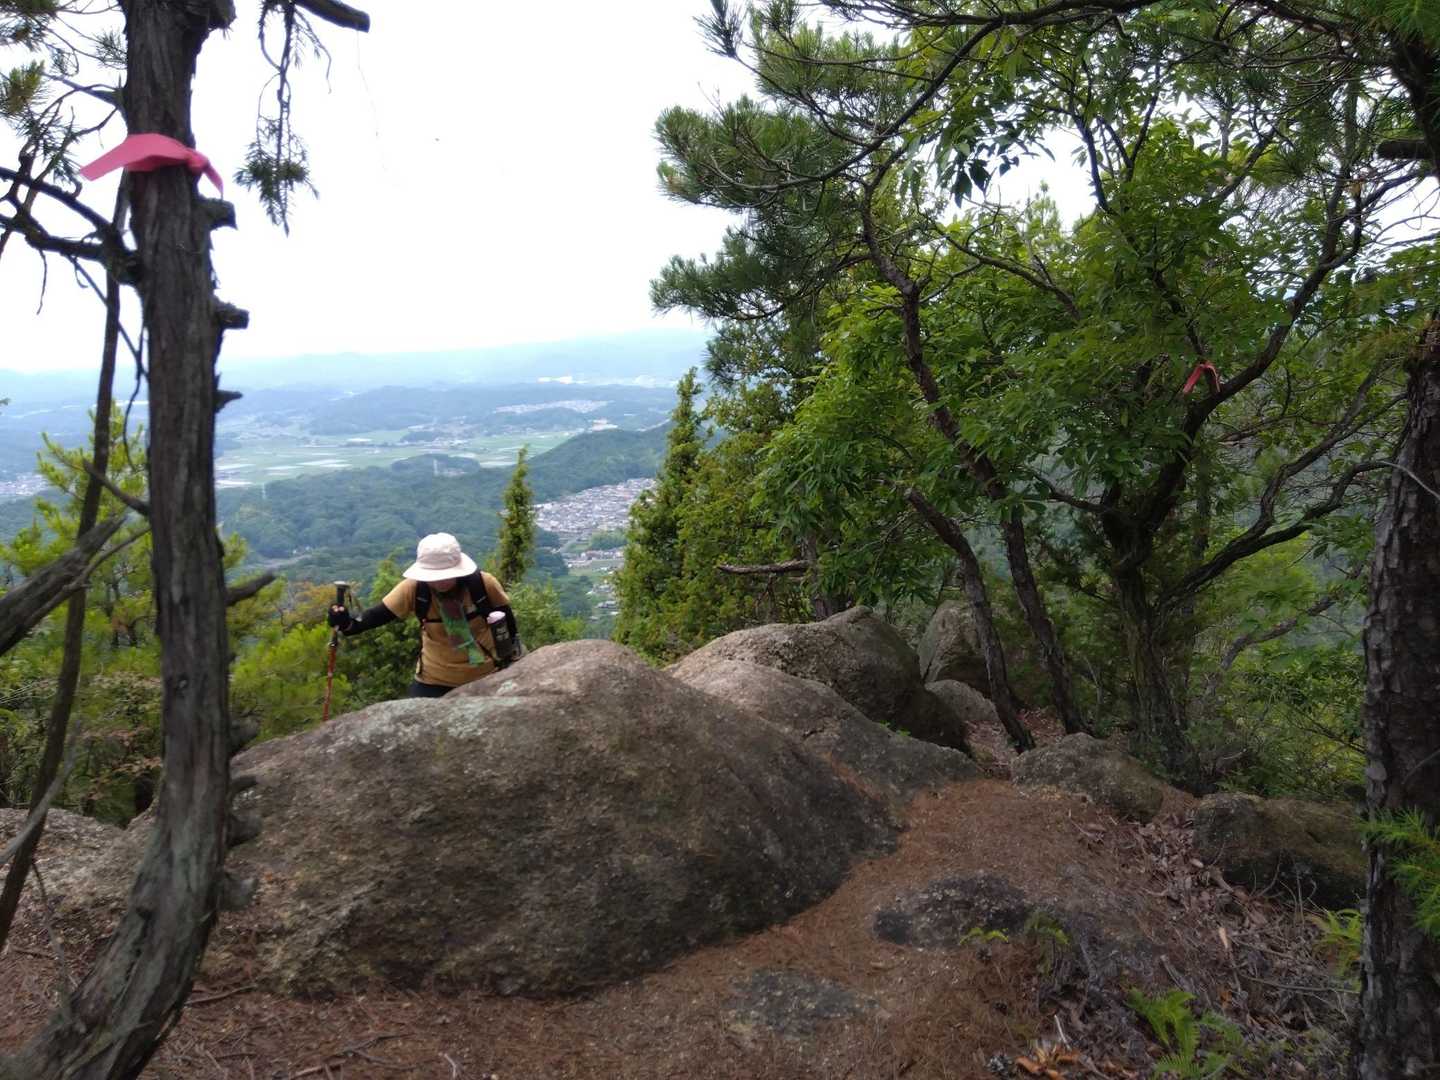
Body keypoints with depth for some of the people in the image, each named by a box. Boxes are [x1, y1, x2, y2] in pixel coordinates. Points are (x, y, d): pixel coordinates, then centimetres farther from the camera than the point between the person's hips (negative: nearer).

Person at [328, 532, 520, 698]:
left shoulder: (484, 583, -21)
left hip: (485, 675, 0)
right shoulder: (413, 588, -20)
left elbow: (505, 616, -5)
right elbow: (380, 614, -18)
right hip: (435, 679, 1)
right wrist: (348, 625, -37)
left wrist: (511, 650, 6)